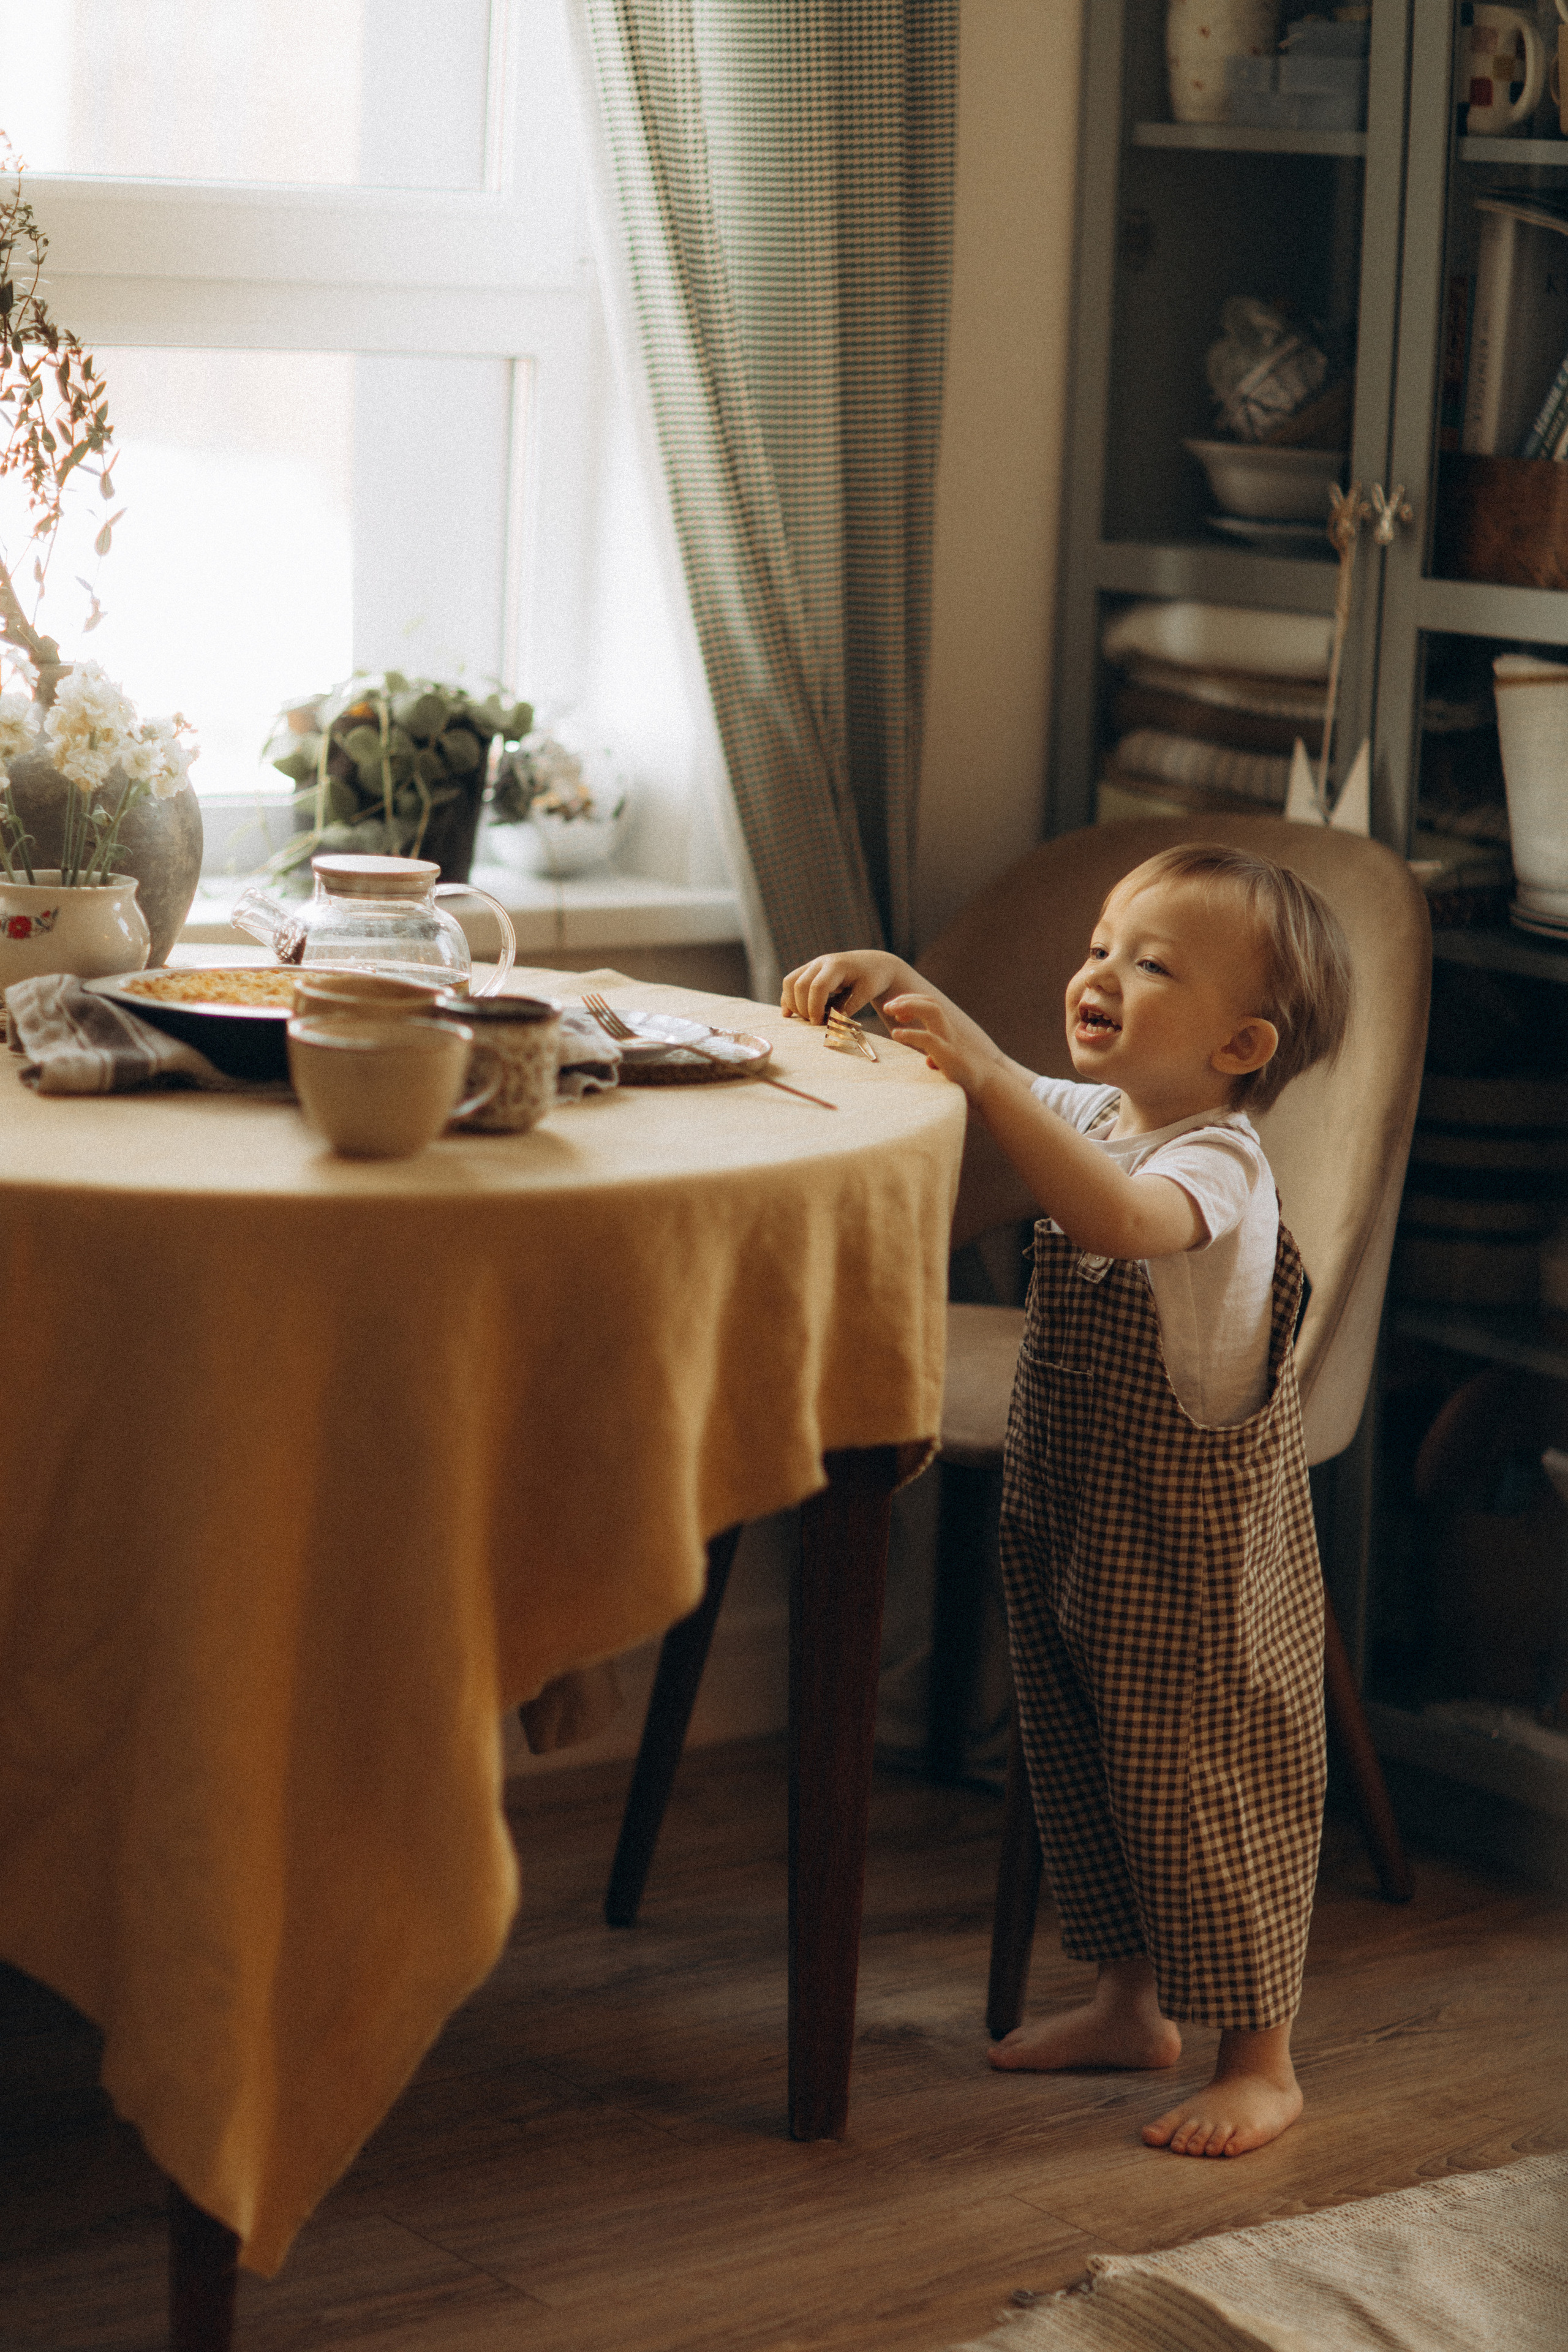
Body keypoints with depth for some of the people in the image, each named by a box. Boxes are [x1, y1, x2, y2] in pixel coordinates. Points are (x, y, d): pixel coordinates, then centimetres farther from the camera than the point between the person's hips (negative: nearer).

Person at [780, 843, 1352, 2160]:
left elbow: (1121, 1221, -44)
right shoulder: (1091, 1116, 4)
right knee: (1086, 1770, 19)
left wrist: (990, 1076, -52)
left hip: (1196, 1562, -9)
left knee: (1204, 1792, 0)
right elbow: (992, 1091, 14)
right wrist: (893, 984, -7)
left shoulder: (1219, 1164, -23)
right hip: (1072, 1531, 9)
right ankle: (1133, 2005, 35)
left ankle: (1263, 2060, 13)